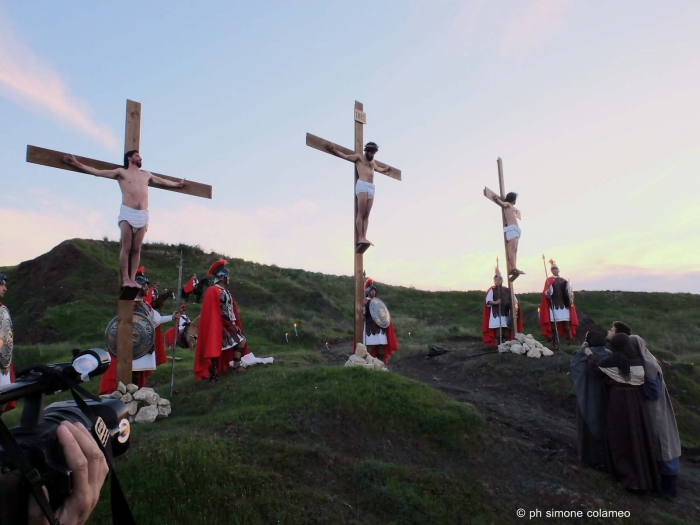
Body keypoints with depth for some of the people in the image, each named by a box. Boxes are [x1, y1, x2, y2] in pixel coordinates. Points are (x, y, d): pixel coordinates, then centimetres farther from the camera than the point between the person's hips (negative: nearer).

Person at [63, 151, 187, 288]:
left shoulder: (146, 175, 21)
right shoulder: (121, 172, 10)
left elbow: (163, 181, 36)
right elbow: (97, 172, 7)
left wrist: (177, 184, 45)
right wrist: (77, 164, 0)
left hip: (143, 215, 3)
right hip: (127, 213, -3)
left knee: (136, 249, -2)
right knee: (126, 248, -9)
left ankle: (132, 278, -3)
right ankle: (125, 279, -10)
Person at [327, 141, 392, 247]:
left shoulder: (372, 161, 29)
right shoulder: (359, 157, 10)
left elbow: (379, 169, 45)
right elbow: (346, 156, 2)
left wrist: (385, 169, 29)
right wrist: (334, 150, -9)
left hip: (371, 187, 7)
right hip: (362, 185, -7)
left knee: (366, 215, -1)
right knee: (361, 213, -13)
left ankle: (364, 237, -6)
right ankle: (360, 238, -17)